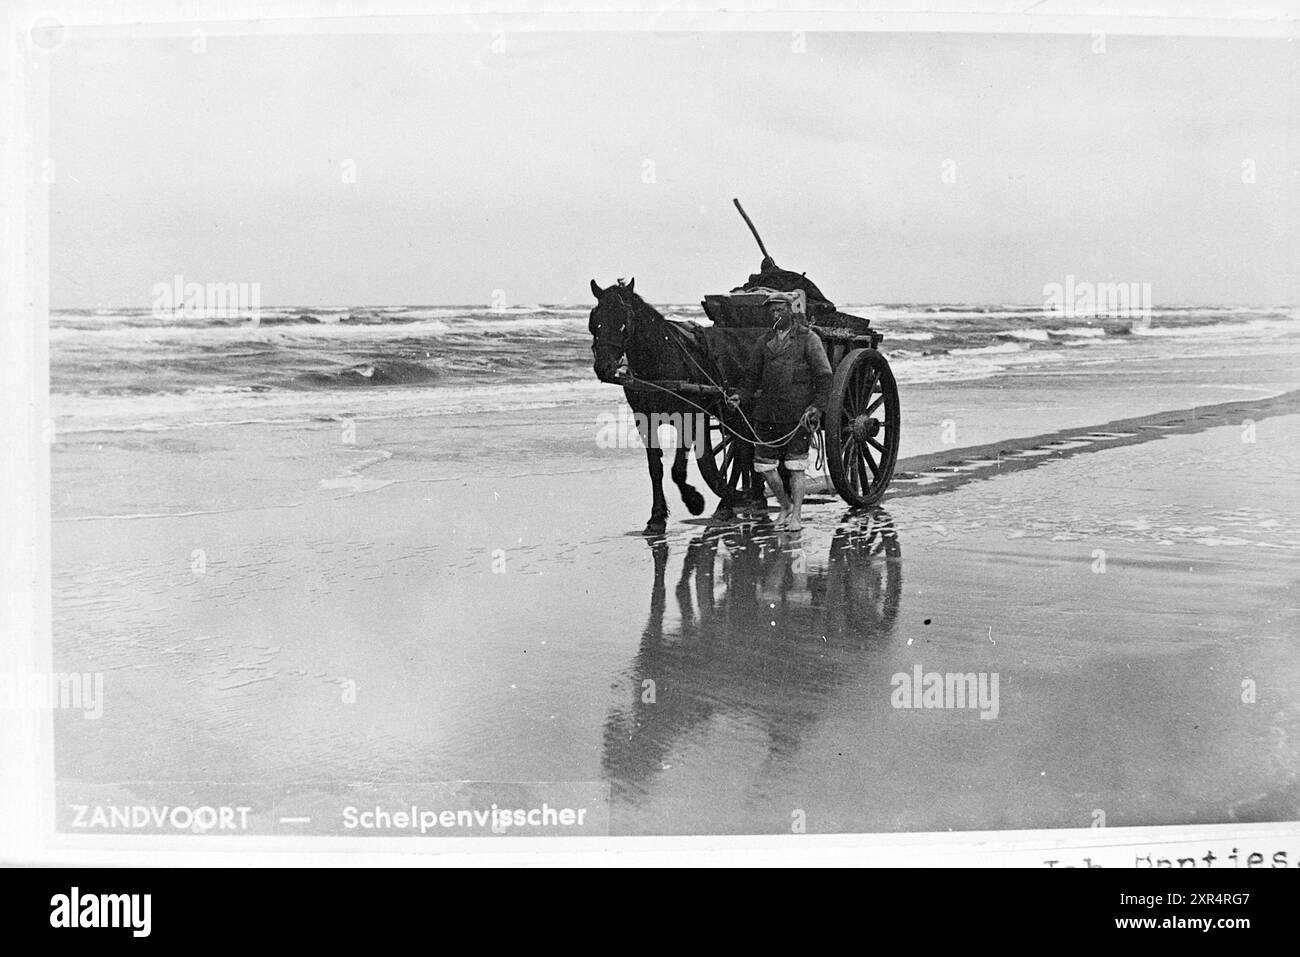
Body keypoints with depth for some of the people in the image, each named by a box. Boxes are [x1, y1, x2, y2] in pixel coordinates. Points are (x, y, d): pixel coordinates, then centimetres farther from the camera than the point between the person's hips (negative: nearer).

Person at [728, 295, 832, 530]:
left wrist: (818, 406, -15)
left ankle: (796, 515, 6)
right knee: (763, 465, 6)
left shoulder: (808, 339, -1)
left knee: (796, 466, -3)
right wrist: (740, 396, -2)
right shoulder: (766, 342, 15)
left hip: (797, 415, -5)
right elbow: (753, 377, 16)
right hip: (767, 413, 5)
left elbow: (823, 377, -4)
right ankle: (785, 506, 26)